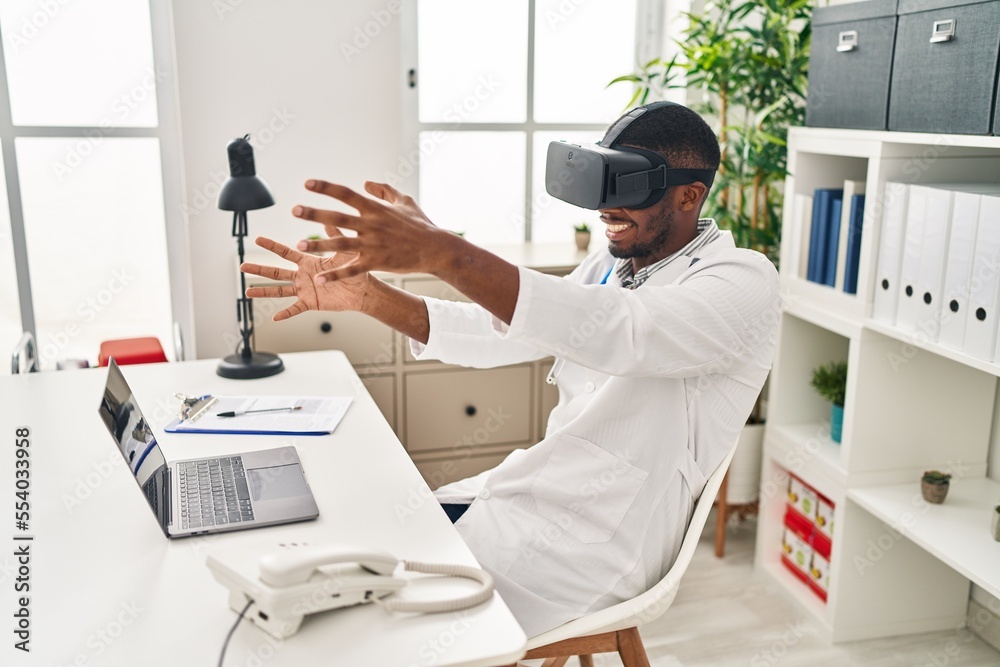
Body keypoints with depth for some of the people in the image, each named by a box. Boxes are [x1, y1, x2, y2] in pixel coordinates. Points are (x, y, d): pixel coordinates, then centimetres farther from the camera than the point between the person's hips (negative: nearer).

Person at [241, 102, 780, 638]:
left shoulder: (745, 282, -16)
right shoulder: (612, 264, 11)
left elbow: (624, 333, -35)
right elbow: (500, 332, 8)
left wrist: (441, 253, -43)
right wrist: (366, 296, -5)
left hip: (600, 538, -8)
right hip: (531, 488, 8)